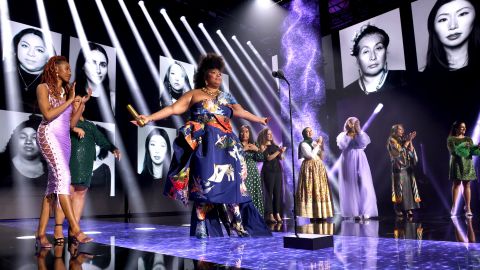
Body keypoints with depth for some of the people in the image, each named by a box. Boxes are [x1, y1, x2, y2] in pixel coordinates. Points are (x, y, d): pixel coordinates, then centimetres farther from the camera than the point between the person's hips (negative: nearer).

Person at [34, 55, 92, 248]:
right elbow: (48, 114, -12)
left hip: (64, 138, 7)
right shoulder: (43, 88, 3)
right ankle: (75, 230, -25)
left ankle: (41, 233, 6)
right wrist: (70, 100, -7)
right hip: (49, 135, -7)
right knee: (63, 177, -20)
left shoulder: (67, 91, 18)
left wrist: (82, 102, 7)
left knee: (54, 184, 2)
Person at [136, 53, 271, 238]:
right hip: (204, 145, -4)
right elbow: (173, 108, 1)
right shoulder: (194, 94, 8)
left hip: (225, 146, 4)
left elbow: (241, 112, 25)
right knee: (205, 182, -7)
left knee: (230, 183, 2)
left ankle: (241, 226, 10)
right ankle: (204, 229, 0)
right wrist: (149, 118, -9)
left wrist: (260, 120, 33)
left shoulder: (226, 97, 19)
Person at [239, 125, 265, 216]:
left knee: (256, 195, 1)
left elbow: (262, 158, 9)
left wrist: (256, 149, -4)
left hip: (254, 173, 5)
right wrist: (243, 149, -13)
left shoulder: (254, 145, 17)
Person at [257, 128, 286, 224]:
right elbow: (268, 158, -10)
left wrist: (281, 152, -8)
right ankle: (270, 214, -2)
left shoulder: (275, 145, 16)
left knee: (278, 192, 2)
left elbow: (281, 158, 11)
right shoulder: (263, 146, 1)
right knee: (269, 192, -5)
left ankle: (277, 213, 6)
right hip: (268, 171, -5)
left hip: (278, 170, 5)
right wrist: (278, 151, -14)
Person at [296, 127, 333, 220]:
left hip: (319, 167, 7)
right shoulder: (303, 144, -4)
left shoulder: (315, 142, 17)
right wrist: (318, 145, -9)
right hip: (309, 168, -7)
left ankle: (320, 213, 7)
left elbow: (321, 157, 16)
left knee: (321, 189, 4)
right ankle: (312, 214, -9)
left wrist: (321, 145, 5)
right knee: (311, 190, -10)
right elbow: (311, 155, -17)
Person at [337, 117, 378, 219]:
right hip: (348, 162, -1)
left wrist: (358, 131, -10)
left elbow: (364, 143, -9)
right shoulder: (343, 135, 9)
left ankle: (365, 211, -5)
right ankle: (354, 211, 2)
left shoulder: (361, 134, 12)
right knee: (351, 186, -2)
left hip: (360, 161, 1)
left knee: (363, 185, -8)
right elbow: (342, 145, -11)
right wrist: (347, 132, -10)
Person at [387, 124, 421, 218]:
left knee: (409, 187, 0)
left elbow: (411, 151, 8)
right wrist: (408, 140, -10)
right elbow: (400, 150, -13)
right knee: (399, 188, -6)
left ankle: (408, 208, 1)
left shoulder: (403, 140, 16)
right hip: (399, 167, -6)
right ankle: (398, 210, -2)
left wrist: (410, 140, -1)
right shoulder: (392, 140, -2)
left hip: (407, 167, 6)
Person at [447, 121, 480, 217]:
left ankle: (468, 208, -2)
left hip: (467, 164, 3)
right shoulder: (451, 139, 3)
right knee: (456, 184, -4)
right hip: (457, 163, -3)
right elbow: (452, 151, -11)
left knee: (467, 185, 0)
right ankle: (454, 207, 1)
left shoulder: (468, 139, 14)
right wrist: (463, 146, -23)